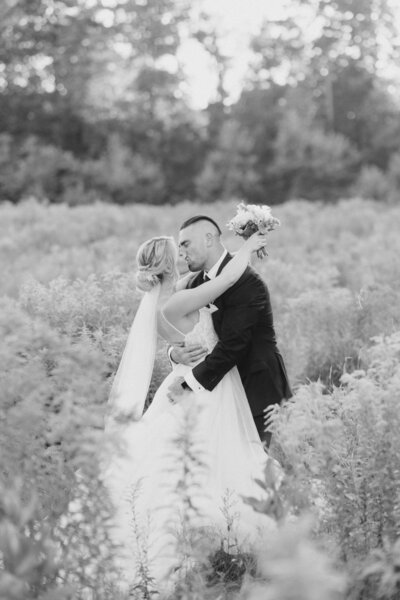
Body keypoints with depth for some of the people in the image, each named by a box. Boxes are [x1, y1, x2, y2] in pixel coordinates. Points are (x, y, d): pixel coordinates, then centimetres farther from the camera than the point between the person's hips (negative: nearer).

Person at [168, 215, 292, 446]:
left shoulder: (248, 283, -18)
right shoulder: (196, 283, 9)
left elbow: (232, 344, -24)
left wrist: (189, 382, -22)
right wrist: (175, 353, -13)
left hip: (255, 388, -7)